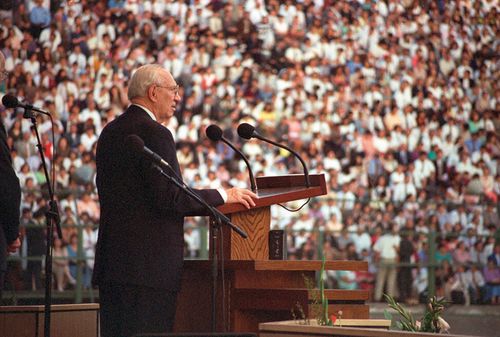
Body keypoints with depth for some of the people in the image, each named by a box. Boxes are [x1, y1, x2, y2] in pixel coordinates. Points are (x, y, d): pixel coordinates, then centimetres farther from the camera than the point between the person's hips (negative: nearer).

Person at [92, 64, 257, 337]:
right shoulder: (154, 133, -12)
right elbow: (170, 199, -19)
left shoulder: (110, 132, 16)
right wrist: (223, 196, -9)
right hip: (149, 264, -9)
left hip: (112, 260, 9)